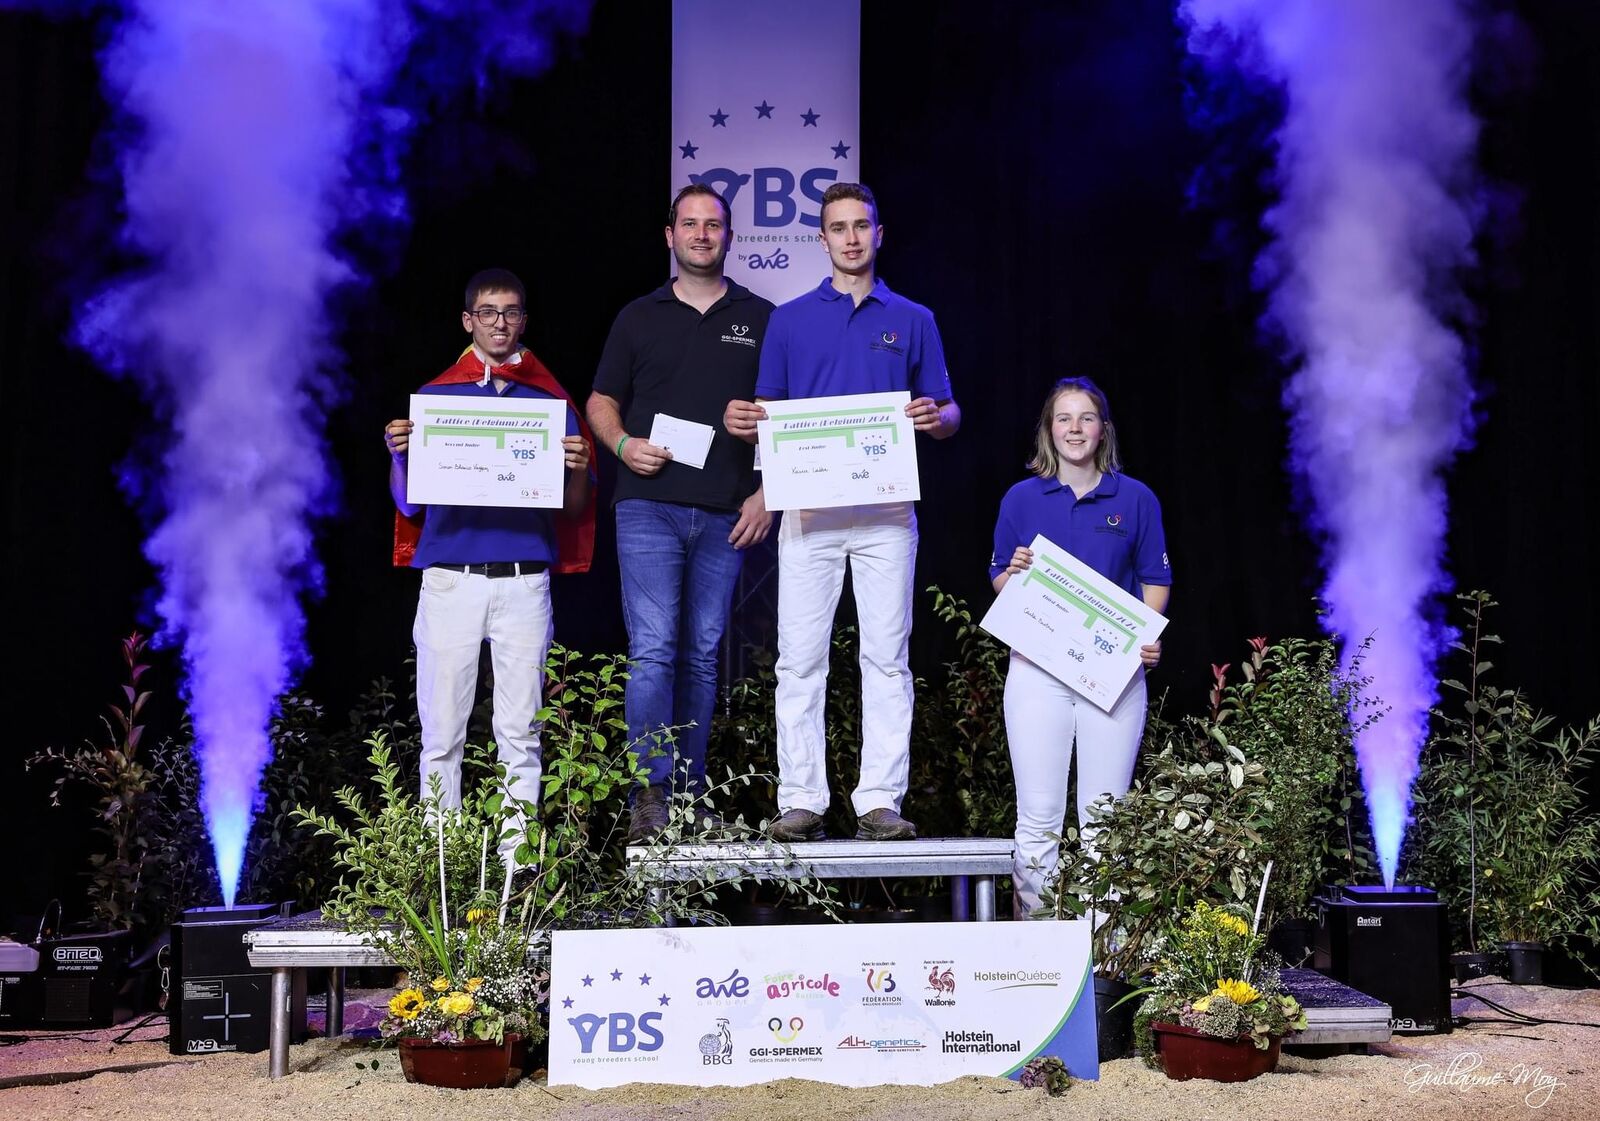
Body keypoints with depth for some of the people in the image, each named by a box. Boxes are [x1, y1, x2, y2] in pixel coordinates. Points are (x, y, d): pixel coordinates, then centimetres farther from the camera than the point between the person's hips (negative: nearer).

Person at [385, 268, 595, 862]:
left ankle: (516, 852, 7)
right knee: (442, 730, 1)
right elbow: (407, 503, 10)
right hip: (449, 581, 0)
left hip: (524, 583, 0)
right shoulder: (435, 396, 11)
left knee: (520, 731, 1)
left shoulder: (550, 401, 11)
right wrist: (400, 453, -9)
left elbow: (574, 507, 10)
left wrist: (577, 469, -11)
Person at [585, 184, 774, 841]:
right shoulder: (638, 317, 12)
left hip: (726, 515, 1)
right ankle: (650, 794, -10)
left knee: (704, 654, 6)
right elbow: (602, 401, 14)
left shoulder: (761, 319, 11)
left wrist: (767, 493, -1)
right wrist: (623, 444, -7)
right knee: (653, 650, -10)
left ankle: (690, 788, 14)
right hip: (649, 507, -1)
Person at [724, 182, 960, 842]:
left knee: (887, 658, -1)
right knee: (800, 660, -2)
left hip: (886, 511, 0)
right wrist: (743, 423, -10)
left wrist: (934, 417, -11)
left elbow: (948, 418, 12)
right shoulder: (790, 320, 12)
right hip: (809, 507, 0)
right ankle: (801, 801, 2)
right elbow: (768, 417, 13)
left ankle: (879, 801, 2)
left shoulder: (913, 321, 13)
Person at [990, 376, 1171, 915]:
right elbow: (998, 581, 11)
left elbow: (1155, 579, 9)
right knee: (1038, 817, 0)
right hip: (1037, 666, 0)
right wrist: (1016, 573, -12)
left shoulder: (1136, 499, 6)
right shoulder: (1021, 498, 7)